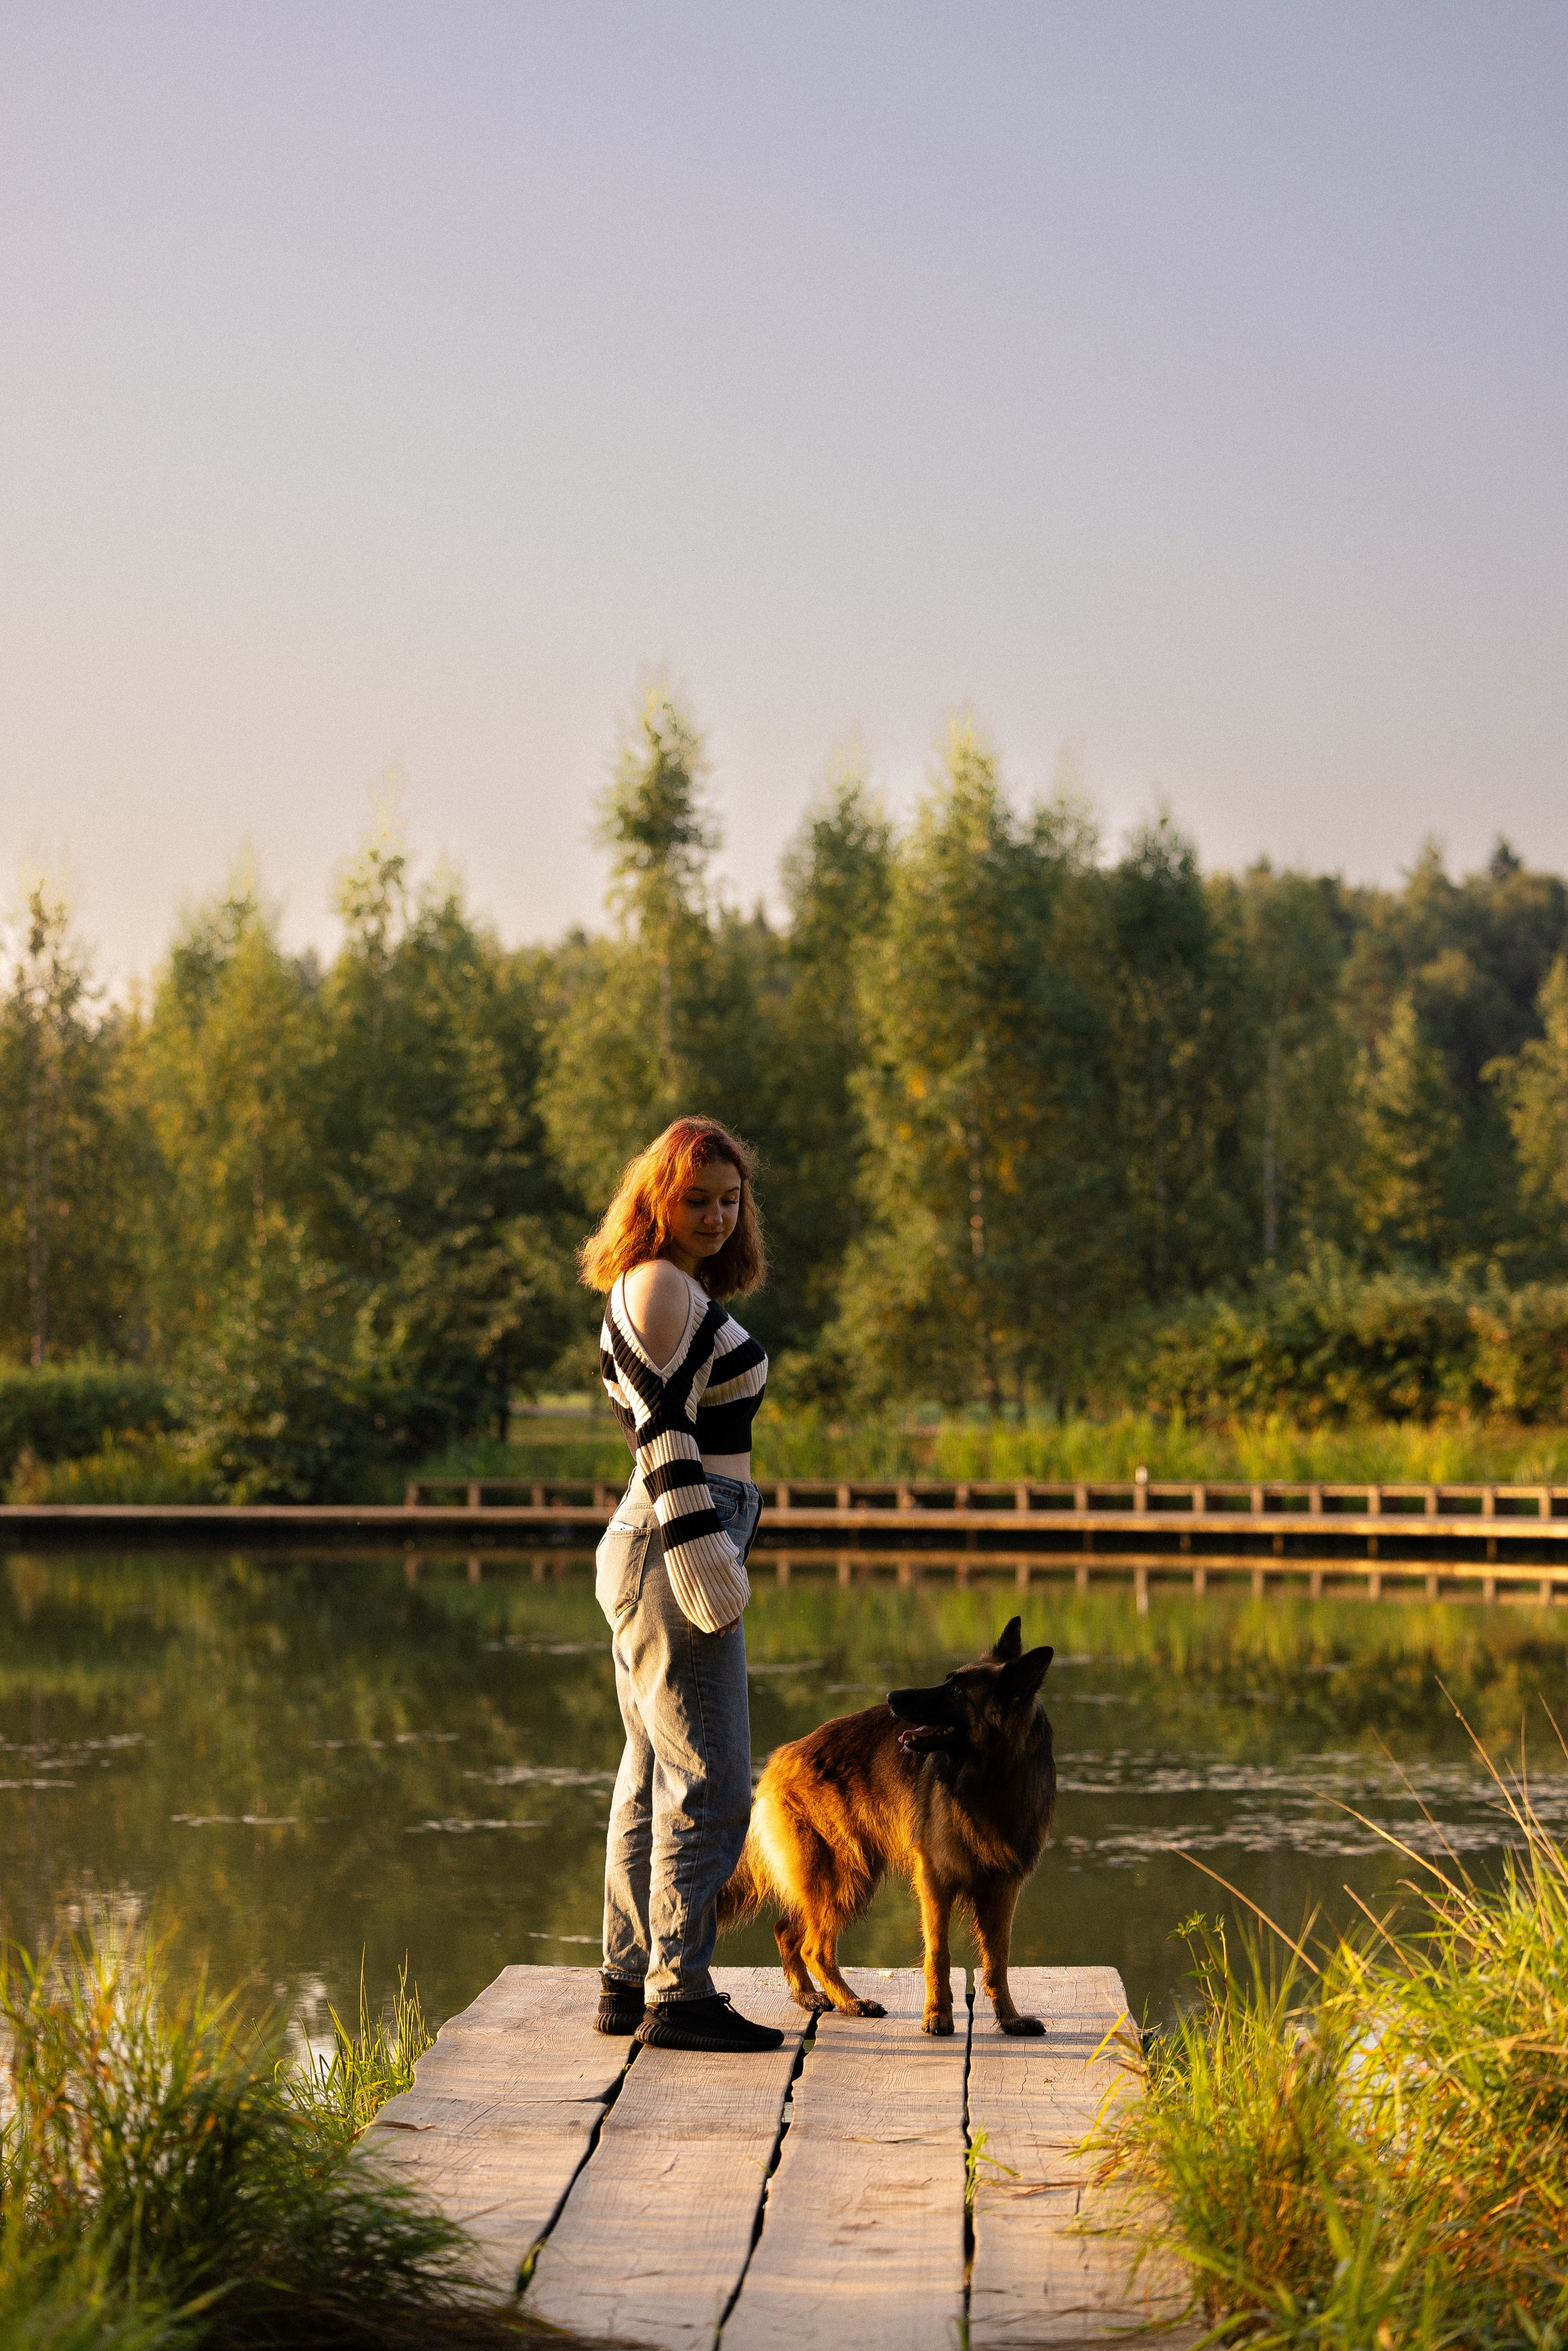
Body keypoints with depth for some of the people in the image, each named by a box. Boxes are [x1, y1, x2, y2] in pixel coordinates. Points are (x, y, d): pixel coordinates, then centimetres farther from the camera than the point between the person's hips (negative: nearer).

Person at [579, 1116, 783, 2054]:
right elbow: (667, 1433, -17)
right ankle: (678, 1995, -8)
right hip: (677, 1550, -11)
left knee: (656, 1778, 14)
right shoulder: (665, 1286, -11)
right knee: (710, 1784, -9)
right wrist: (703, 1561, -20)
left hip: (648, 1552, 11)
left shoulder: (672, 1291, 19)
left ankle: (631, 1984, 19)